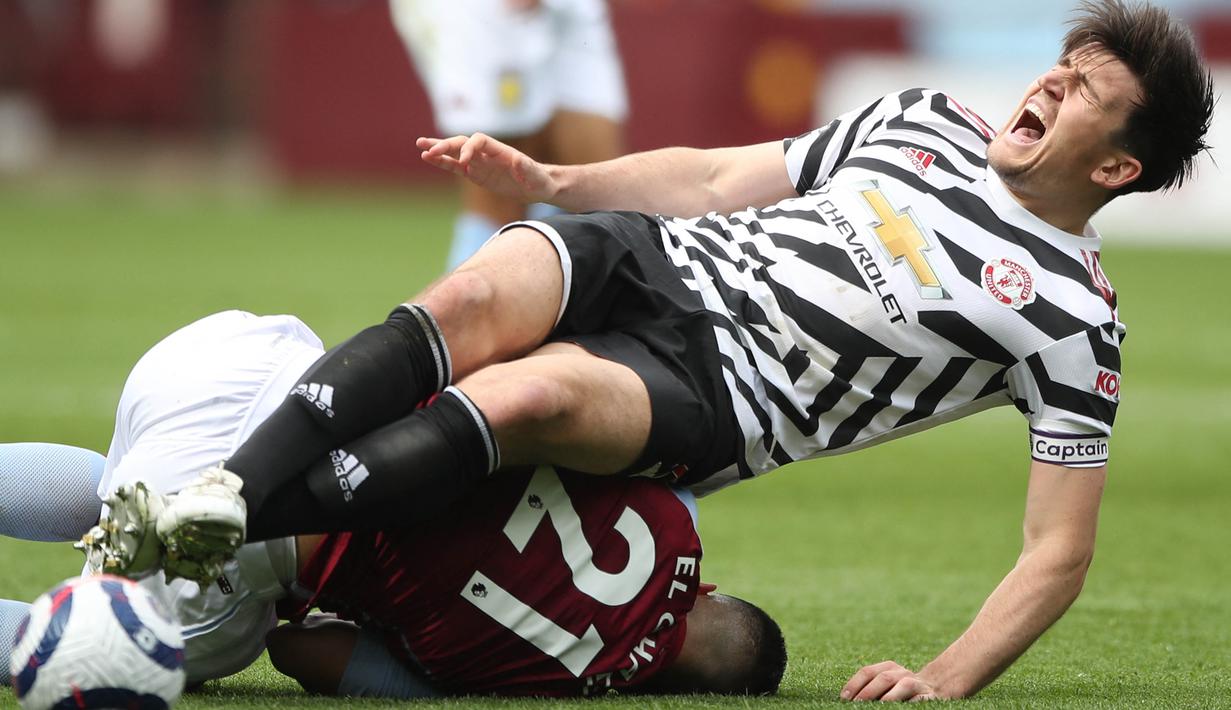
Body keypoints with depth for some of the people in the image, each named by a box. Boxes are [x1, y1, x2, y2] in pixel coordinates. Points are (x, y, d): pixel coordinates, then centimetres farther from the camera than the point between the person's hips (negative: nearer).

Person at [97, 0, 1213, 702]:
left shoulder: (1074, 320, 2)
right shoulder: (924, 123, 19)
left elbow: (1060, 553, -2)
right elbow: (714, 180, 26)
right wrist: (548, 179, 13)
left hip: (720, 394, -5)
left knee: (530, 393, -36)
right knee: (481, 298, -31)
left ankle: (240, 529, -40)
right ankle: (230, 476, -39)